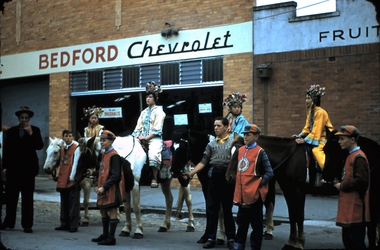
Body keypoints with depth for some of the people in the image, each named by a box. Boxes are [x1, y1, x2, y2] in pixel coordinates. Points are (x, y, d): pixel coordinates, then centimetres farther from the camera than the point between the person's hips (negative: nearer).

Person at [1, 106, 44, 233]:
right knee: (11, 196, 6)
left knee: (28, 198, 1)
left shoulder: (35, 130, 5)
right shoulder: (11, 131, 9)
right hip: (13, 168, 2)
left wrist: (31, 133, -14)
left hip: (28, 168, -2)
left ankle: (27, 224, 4)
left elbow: (39, 146, -7)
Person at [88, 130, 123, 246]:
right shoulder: (105, 154, 12)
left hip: (111, 189, -10)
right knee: (103, 211, 17)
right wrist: (93, 172, 9)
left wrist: (104, 187, -24)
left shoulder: (114, 156, -16)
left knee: (112, 212, -2)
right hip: (103, 189, 10)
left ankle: (111, 238, 5)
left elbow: (115, 175, -21)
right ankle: (105, 234, 31)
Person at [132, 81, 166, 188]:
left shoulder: (159, 111, 3)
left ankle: (154, 178, -23)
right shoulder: (144, 112, 22)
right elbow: (138, 127, 17)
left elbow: (157, 130, -6)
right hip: (142, 139, 6)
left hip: (155, 139, -6)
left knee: (153, 154, -32)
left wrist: (146, 137, -14)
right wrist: (137, 137, -2)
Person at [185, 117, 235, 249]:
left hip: (227, 176, -3)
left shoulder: (233, 142, 1)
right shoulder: (211, 144, 9)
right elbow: (203, 162, 7)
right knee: (211, 208, 6)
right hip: (214, 176, 3)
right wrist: (191, 172, -3)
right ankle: (211, 238, 14)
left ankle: (230, 238, 14)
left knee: (227, 209, 5)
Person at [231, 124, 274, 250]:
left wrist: (259, 184, -15)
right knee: (241, 221, 16)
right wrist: (238, 187, 13)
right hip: (242, 194, 6)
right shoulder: (240, 150, 10)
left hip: (254, 194, -6)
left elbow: (269, 173, -11)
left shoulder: (260, 152, -9)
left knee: (256, 223, 5)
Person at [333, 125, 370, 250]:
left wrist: (342, 186, -14)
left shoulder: (359, 157, -15)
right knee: (347, 239, 16)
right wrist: (340, 184, 7)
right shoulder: (351, 155, 15)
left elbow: (361, 181, -24)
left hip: (355, 208, -10)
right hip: (348, 207, 10)